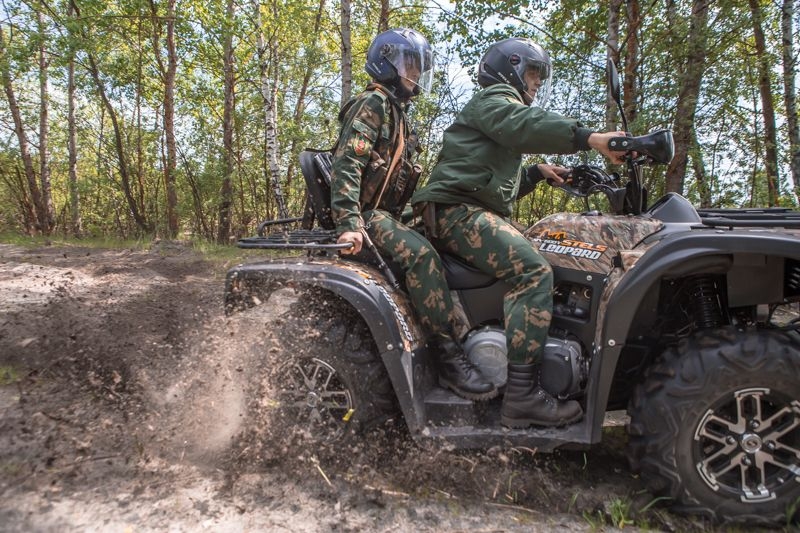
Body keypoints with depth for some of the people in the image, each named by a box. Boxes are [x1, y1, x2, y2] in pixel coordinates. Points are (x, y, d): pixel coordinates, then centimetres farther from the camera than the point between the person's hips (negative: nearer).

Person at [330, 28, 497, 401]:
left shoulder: (397, 111, 25)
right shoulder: (373, 103, -5)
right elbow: (346, 162, -20)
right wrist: (349, 223, -32)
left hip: (386, 213, 10)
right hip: (366, 214, -10)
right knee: (421, 253, -31)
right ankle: (450, 358, -30)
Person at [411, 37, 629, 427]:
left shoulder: (503, 106, 35)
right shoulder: (495, 98, 3)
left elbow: (500, 180, 32)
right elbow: (526, 125, -22)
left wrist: (537, 173, 16)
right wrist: (589, 138, -32)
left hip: (475, 212, 11)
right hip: (458, 209, -11)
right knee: (534, 273, -26)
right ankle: (522, 396, -29)